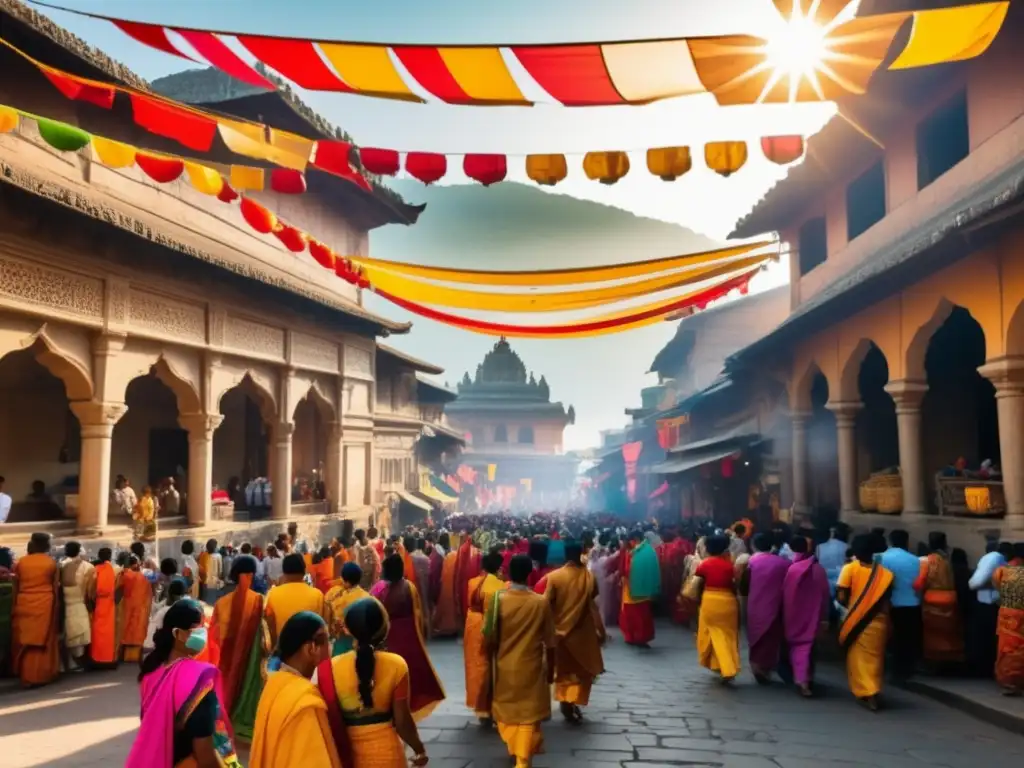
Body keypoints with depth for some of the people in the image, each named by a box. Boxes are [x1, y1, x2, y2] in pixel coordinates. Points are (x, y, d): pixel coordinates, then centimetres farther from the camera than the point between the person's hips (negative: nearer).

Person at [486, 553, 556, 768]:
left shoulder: (498, 599, -13)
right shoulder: (541, 603, -13)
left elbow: (489, 637, -8)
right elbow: (549, 643, -6)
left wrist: (493, 656, 11)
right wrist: (551, 670, 8)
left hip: (504, 667, 2)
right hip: (531, 668, -1)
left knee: (506, 708, 23)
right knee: (528, 714, 9)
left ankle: (513, 747, 40)